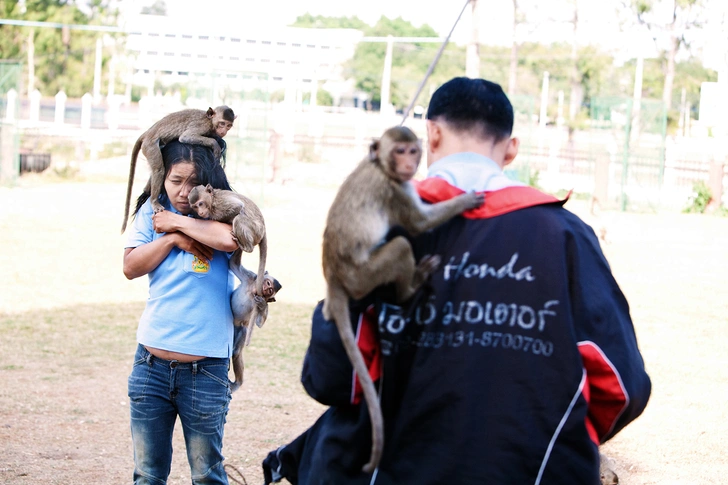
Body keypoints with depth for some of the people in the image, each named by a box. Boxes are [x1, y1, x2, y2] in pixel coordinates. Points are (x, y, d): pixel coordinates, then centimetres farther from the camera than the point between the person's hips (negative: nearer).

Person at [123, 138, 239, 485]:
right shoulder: (153, 211, 6)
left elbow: (230, 239, -27)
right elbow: (131, 267, -1)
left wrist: (177, 222, -14)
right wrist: (173, 238, -12)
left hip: (206, 368, -3)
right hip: (151, 362, 3)